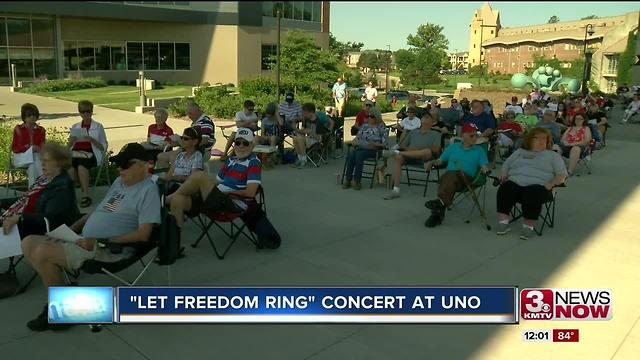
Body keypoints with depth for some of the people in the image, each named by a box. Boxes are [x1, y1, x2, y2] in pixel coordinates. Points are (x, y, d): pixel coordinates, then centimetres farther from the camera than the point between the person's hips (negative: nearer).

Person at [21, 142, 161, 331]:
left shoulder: (148, 190, -11)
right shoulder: (120, 181, 17)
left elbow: (143, 235, -18)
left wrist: (102, 241, -20)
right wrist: (72, 228, 11)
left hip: (108, 249, -9)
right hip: (85, 242, 9)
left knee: (43, 252, -23)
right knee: (28, 243, 1)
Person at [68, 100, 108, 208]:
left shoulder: (98, 127, 13)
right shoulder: (75, 127, 24)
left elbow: (103, 147, 7)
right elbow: (69, 146, 22)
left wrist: (92, 140, -9)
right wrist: (71, 141, 0)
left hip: (91, 154, -3)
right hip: (76, 153, 3)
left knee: (81, 165, -36)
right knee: (69, 165, -33)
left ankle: (86, 195, -30)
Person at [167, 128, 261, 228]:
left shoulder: (254, 162, -2)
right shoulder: (231, 160, 21)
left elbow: (250, 193, -13)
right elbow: (216, 182, 24)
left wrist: (227, 193, -10)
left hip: (234, 205, -8)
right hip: (218, 199, 8)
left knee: (200, 175, -21)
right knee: (178, 200, -12)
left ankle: (171, 196, 0)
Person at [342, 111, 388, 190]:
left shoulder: (381, 127, 6)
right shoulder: (365, 126, 21)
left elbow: (385, 141, -2)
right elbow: (358, 136, 18)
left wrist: (376, 144, -16)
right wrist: (355, 141, -4)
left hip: (373, 149, -4)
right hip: (360, 147, 4)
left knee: (359, 155, -34)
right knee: (351, 154, -28)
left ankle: (356, 181, -30)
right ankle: (348, 179, -28)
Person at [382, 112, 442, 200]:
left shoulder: (436, 134, 16)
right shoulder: (413, 132, 29)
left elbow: (436, 150, 0)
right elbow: (403, 145, 22)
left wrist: (419, 149, -11)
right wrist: (407, 148, -3)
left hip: (424, 159, -3)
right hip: (409, 156, 3)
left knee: (429, 151, -37)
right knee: (398, 158, -30)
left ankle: (396, 152, -37)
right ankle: (396, 190, -35)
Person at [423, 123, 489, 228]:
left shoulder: (479, 150, 21)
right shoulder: (453, 147, 27)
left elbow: (484, 166, 9)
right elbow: (440, 160, 25)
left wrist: (485, 169, -14)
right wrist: (431, 162, 5)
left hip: (466, 177, -2)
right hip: (448, 175, 2)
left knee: (452, 175, -37)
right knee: (449, 179, -36)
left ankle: (441, 201, -60)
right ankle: (439, 212, -48)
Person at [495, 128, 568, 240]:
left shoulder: (553, 155, 21)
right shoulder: (519, 152, 29)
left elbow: (562, 174, 11)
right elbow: (505, 166, 25)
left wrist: (551, 184, -9)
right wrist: (503, 176, 2)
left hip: (538, 185, -2)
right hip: (514, 182, 3)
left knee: (532, 194, -38)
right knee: (505, 189, -31)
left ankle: (528, 227, -31)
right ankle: (503, 222, -30)